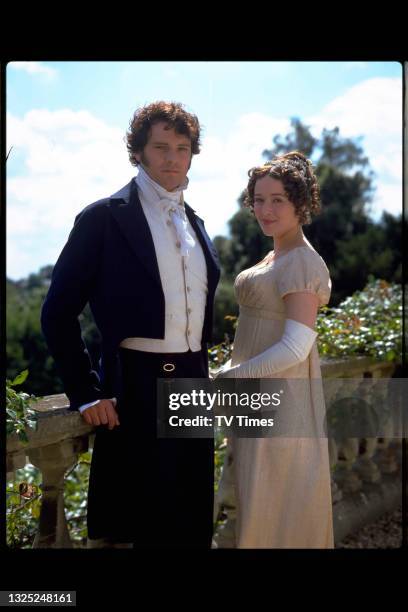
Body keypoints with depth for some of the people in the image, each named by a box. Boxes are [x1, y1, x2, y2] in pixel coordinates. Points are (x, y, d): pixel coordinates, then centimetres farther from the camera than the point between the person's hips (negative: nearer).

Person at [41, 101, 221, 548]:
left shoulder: (195, 224, 14)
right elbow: (58, 313, -8)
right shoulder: (104, 218, -5)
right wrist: (85, 394, -13)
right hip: (134, 390, -6)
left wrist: (201, 374, 15)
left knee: (192, 524, 12)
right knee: (125, 527, 3)